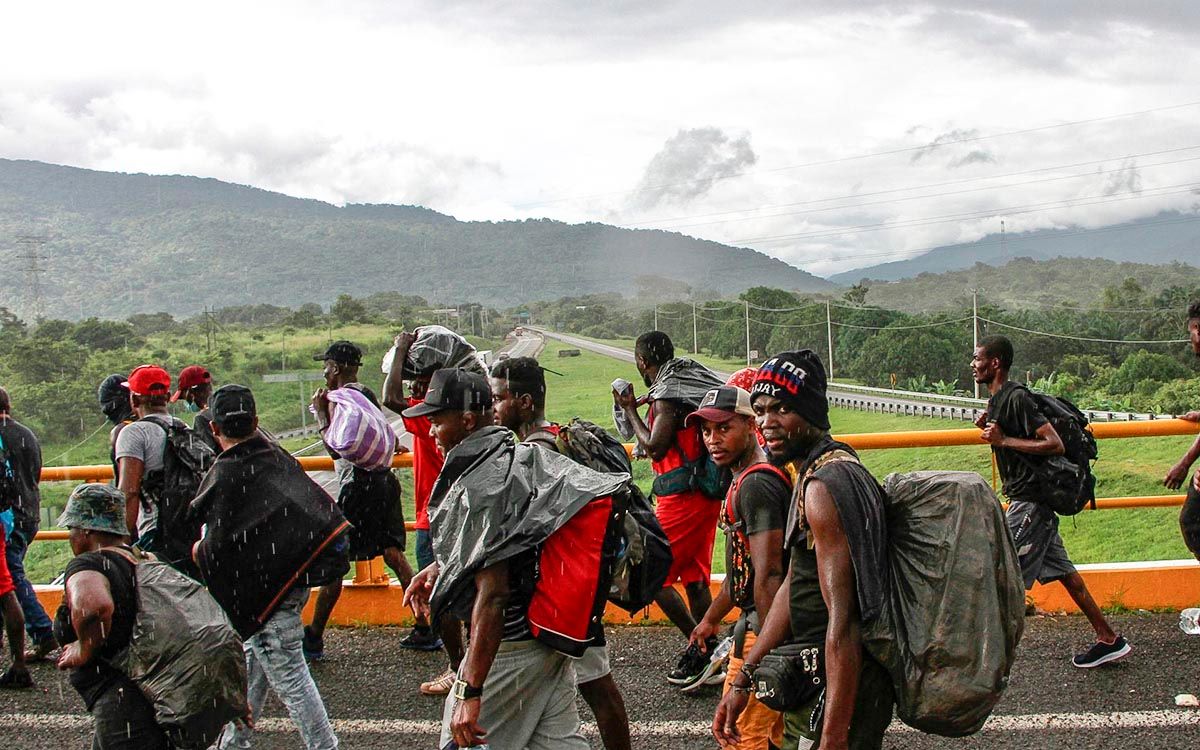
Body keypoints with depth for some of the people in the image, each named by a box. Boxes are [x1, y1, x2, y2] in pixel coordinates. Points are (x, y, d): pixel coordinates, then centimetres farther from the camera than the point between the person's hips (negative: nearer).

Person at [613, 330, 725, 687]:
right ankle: (707, 661, 17)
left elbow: (654, 447, -19)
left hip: (681, 498, -9)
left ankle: (700, 646, -4)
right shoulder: (690, 382, 13)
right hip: (706, 494, 9)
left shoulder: (667, 395, -15)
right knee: (694, 577, 13)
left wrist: (630, 410, -7)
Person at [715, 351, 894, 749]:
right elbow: (792, 587, 16)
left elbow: (842, 624, -26)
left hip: (838, 692, -10)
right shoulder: (811, 473, 12)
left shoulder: (823, 486, -21)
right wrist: (743, 681, 15)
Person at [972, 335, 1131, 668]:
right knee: (1061, 571, 13)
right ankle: (1109, 639, 18)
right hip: (1025, 499, 10)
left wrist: (1003, 440, -22)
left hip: (1029, 500, -10)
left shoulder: (1016, 398, -18)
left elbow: (1055, 444, -23)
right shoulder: (998, 399, 12)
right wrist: (990, 427, 8)